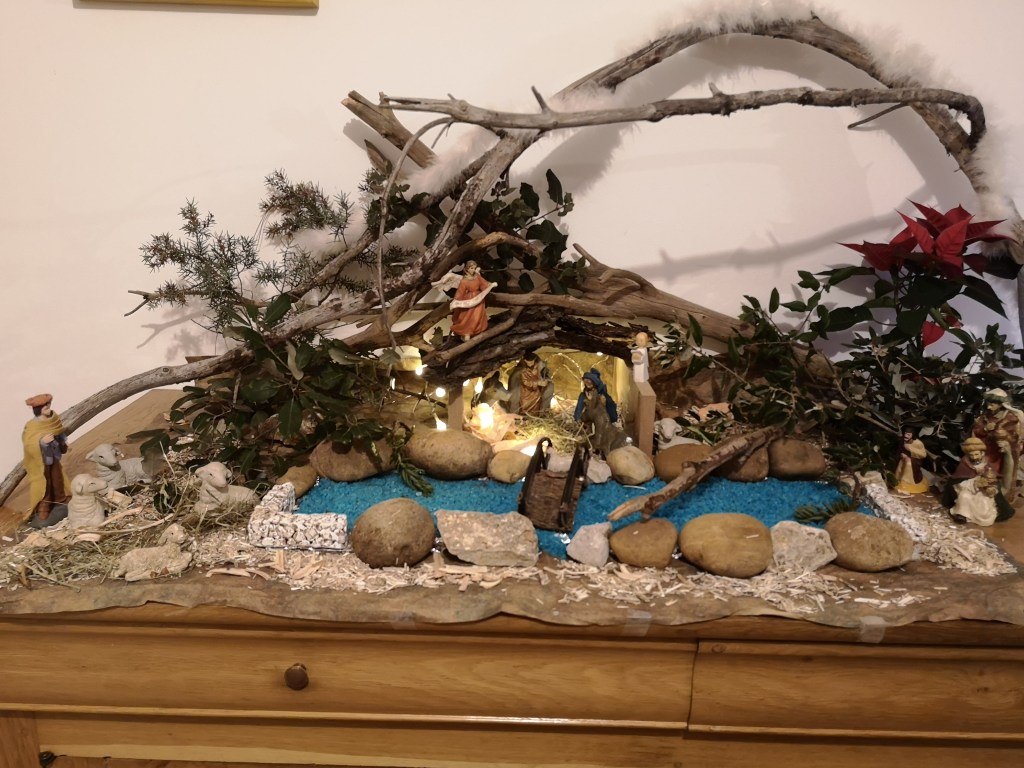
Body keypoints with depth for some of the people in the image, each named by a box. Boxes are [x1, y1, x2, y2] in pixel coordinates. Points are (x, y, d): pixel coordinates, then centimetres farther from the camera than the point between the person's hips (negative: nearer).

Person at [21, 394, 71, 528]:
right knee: (43, 486, 2)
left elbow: (60, 433, 10)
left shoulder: (53, 419, -7)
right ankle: (42, 514, 13)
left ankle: (61, 501, 43)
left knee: (58, 479, 22)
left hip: (54, 456, 6)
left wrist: (63, 444, 8)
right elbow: (28, 445, -25)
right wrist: (41, 441, -38)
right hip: (40, 460, -6)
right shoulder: (31, 427, -25)